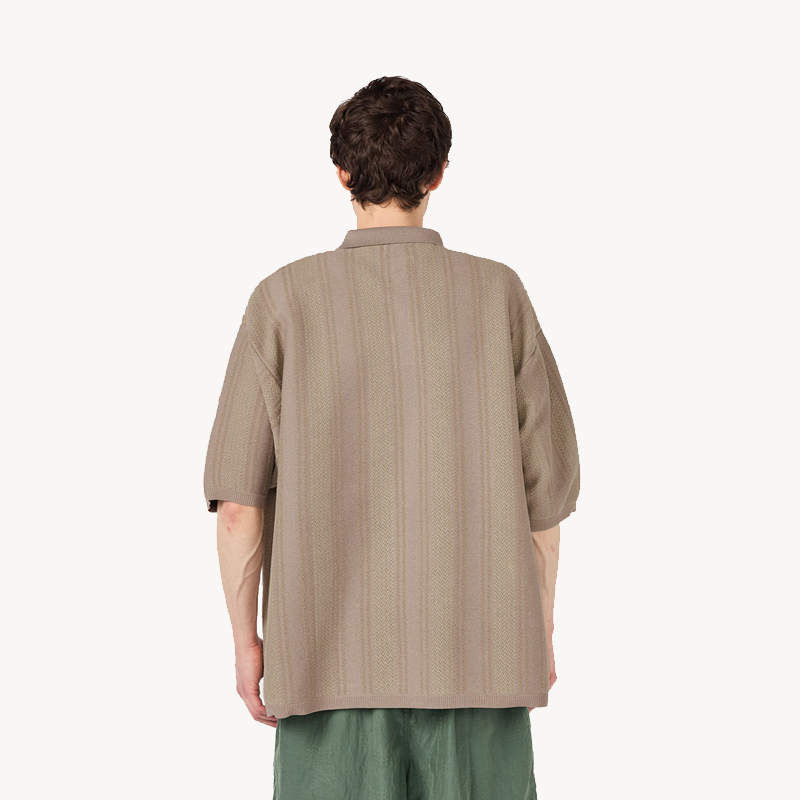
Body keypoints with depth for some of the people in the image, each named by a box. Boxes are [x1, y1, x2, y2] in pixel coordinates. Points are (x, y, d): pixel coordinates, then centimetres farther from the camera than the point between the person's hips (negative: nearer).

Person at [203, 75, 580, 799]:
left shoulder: (285, 299, -4)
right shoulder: (500, 296, -2)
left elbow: (239, 500, -6)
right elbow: (544, 488, 1)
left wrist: (246, 639, 5)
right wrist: (541, 632, 12)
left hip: (332, 657, 0)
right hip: (477, 656, 1)